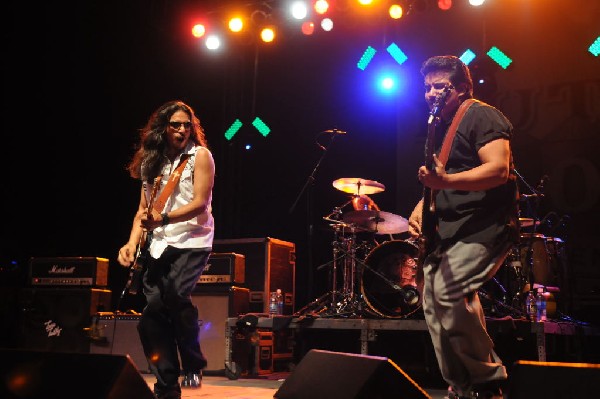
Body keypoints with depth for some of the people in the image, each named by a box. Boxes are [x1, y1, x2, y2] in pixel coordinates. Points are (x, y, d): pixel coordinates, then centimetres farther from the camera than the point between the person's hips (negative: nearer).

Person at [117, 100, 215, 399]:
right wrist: (132, 243, -3)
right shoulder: (151, 162, 13)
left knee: (176, 293, -29)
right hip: (159, 246, 5)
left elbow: (200, 203, -12)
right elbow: (143, 209, 13)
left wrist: (163, 219, -25)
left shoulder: (200, 155, -1)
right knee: (151, 317, -1)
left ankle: (193, 365, -8)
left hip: (192, 241, -5)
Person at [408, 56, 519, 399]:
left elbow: (499, 169, -22)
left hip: (484, 227, -10)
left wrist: (445, 182, -33)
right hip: (448, 230, 10)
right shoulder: (442, 126, 19)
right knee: (433, 304, 7)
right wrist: (421, 208, 8)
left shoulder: (481, 116, -7)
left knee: (450, 292, -27)